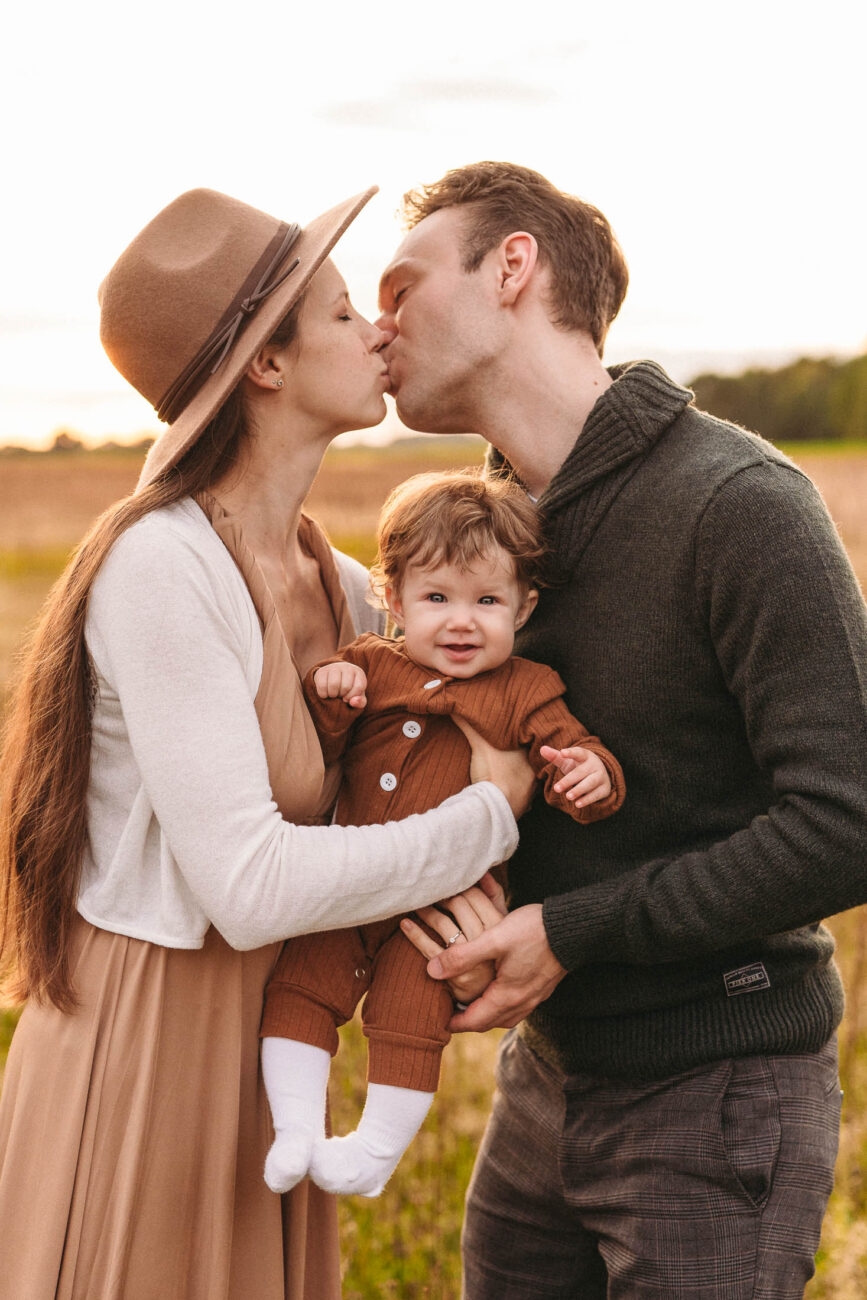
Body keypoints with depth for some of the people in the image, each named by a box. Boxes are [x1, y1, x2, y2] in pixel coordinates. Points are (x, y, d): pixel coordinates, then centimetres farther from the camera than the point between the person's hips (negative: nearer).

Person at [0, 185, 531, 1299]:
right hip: (144, 1041, -7)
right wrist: (491, 815, -14)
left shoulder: (341, 584, 4)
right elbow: (248, 888, -24)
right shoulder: (161, 567, -20)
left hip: (267, 1033, 8)